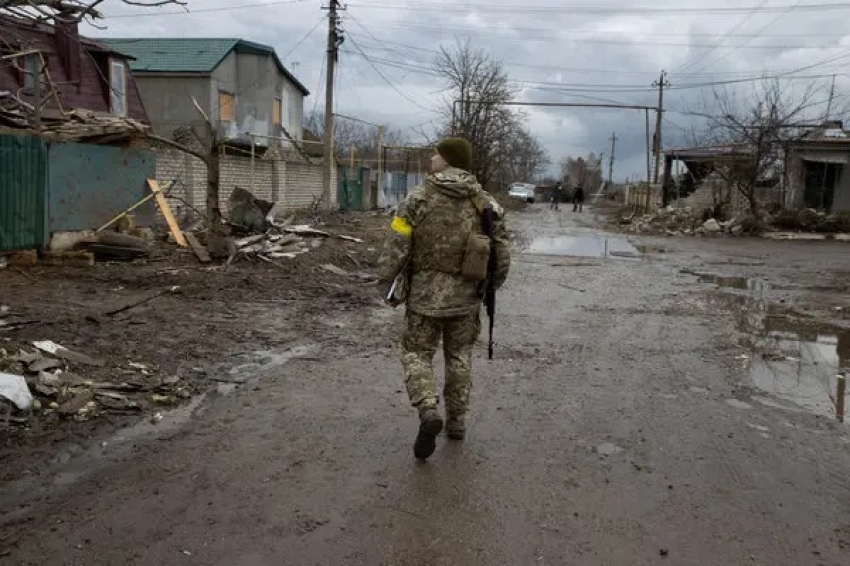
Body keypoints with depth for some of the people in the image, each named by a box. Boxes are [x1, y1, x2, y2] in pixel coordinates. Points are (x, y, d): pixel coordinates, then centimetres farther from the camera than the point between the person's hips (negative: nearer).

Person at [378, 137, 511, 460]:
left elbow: (395, 248, -11)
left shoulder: (418, 199, -10)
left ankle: (429, 412, -11)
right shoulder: (485, 203, -2)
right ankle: (456, 422, 25)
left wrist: (387, 287, 2)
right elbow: (502, 256, 0)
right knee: (459, 358, 18)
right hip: (465, 296, 3)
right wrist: (490, 287, 18)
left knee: (417, 355, 10)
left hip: (424, 294, -3)